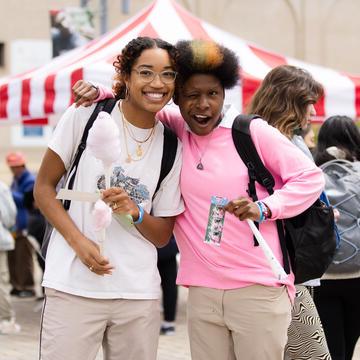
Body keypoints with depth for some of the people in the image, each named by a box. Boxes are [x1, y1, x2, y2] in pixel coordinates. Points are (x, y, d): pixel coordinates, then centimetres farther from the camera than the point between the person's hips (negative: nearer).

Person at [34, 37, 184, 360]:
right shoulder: (84, 117, -2)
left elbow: (163, 235, 11)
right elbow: (44, 187, 2)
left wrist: (134, 212, -12)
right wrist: (79, 241, -13)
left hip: (140, 294, 3)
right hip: (73, 288, -3)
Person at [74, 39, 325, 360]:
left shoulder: (252, 131, -3)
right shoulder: (173, 131, 8)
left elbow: (310, 177, -1)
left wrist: (265, 207, -14)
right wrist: (99, 93, 3)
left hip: (259, 291, -4)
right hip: (202, 293, 4)